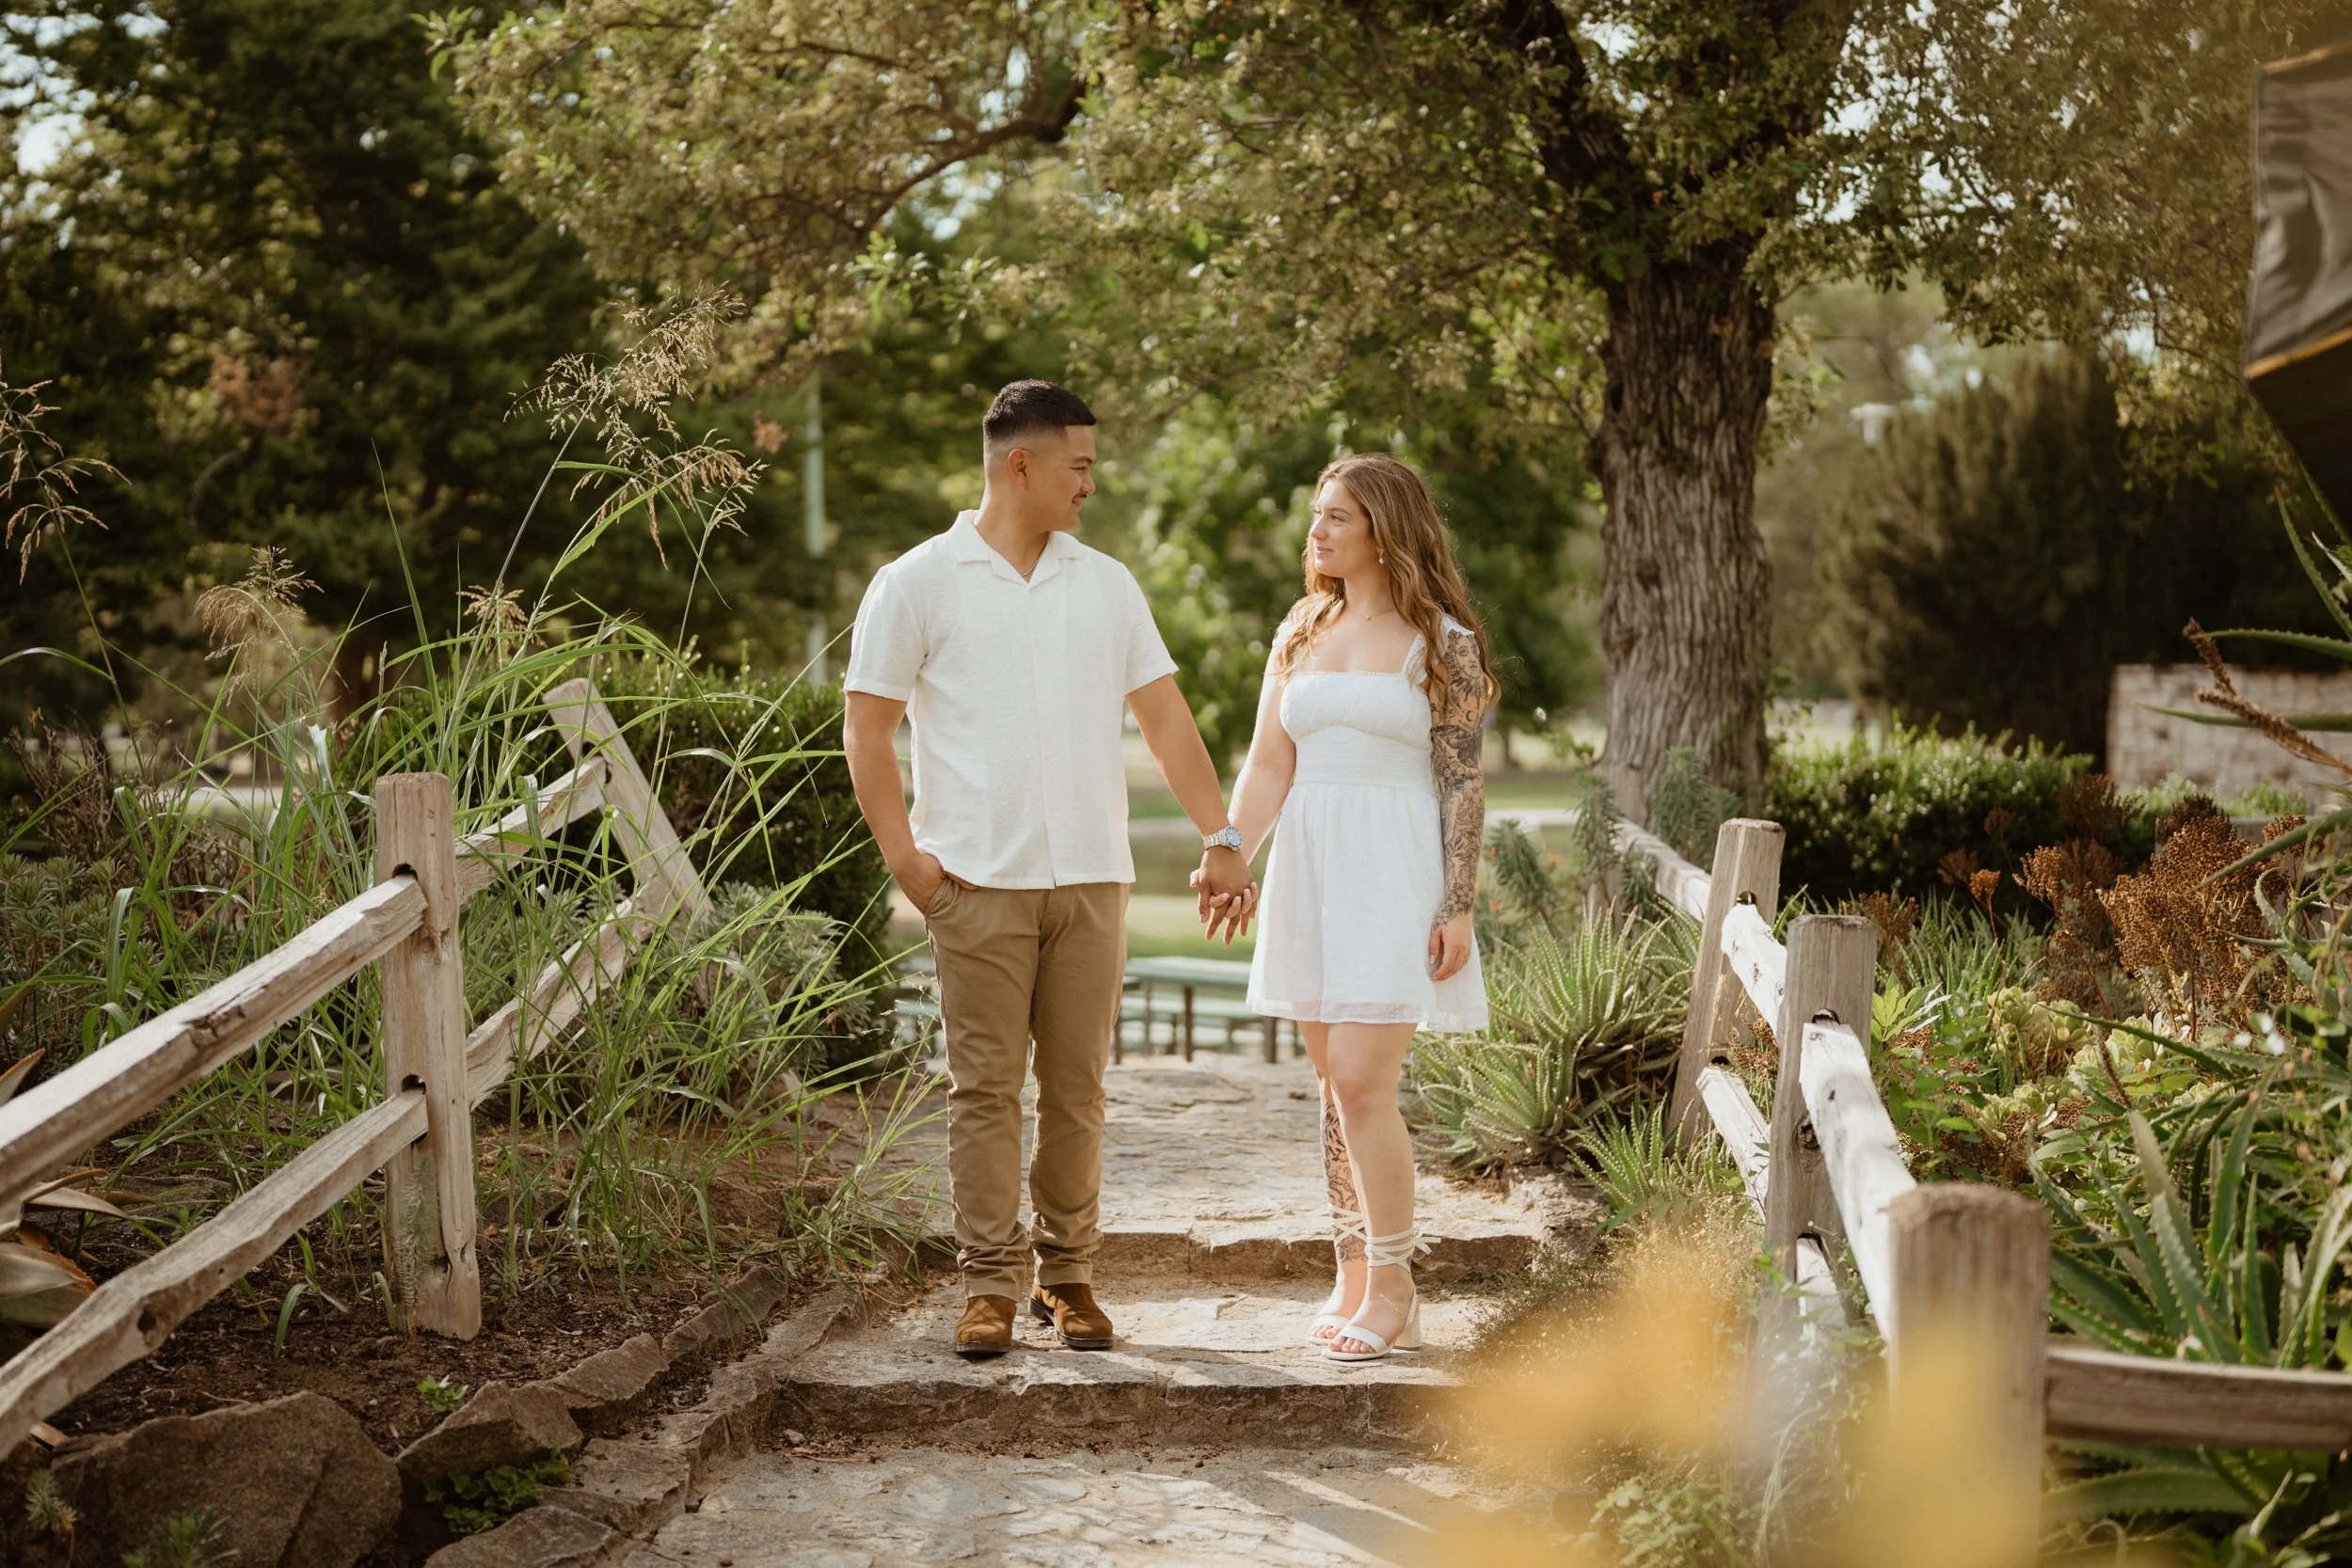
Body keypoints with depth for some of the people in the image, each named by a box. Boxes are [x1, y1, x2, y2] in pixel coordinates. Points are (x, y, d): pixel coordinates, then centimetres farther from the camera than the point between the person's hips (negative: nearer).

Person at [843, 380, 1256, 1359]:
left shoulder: (1106, 584, 12)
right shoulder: (918, 584, 1)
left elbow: (1165, 717, 12)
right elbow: (867, 729, 1)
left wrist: (1219, 838, 4)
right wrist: (903, 855, -8)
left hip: (1091, 879, 3)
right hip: (978, 882, -3)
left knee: (1076, 1086, 6)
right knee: (986, 1086, -3)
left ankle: (1068, 1275, 16)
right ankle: (991, 1284, 4)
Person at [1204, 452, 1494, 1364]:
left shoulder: (1442, 641, -3)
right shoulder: (1300, 633, 12)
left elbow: (1464, 781, -5)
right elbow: (1268, 764, 9)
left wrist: (1457, 907, -11)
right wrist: (1232, 861, -6)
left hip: (1395, 878, -6)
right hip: (1309, 875, 6)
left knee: (1361, 1081, -12)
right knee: (1336, 1085, 8)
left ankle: (1393, 1292, -1)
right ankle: (1354, 1281, 16)